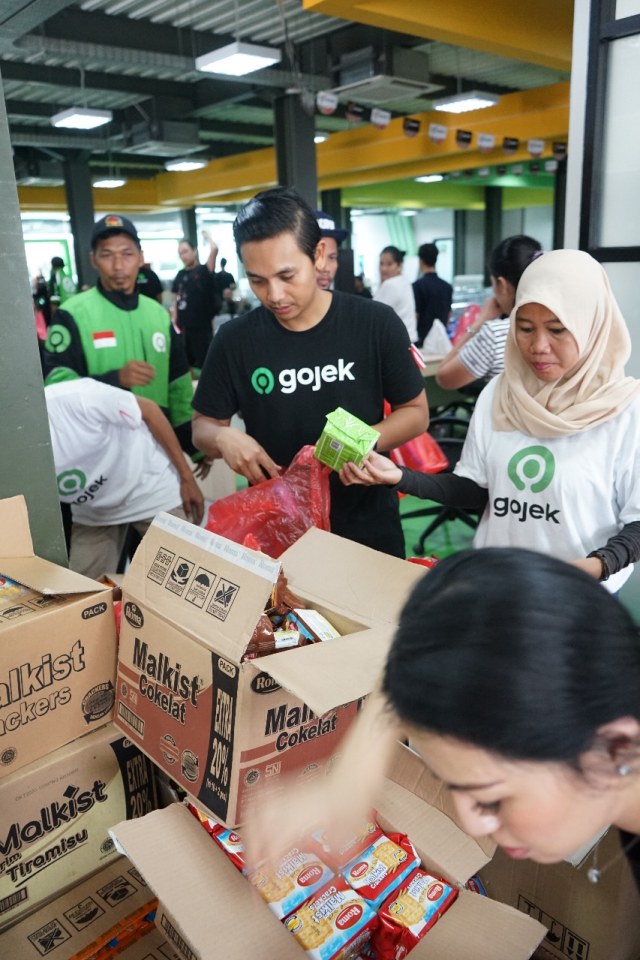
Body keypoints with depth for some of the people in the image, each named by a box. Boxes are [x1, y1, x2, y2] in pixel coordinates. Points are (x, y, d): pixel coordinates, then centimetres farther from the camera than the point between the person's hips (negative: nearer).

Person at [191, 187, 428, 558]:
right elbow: (203, 425, 2)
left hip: (366, 526, 0)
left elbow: (416, 412, -3)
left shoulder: (377, 324, -11)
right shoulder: (235, 339, -8)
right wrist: (224, 436, -22)